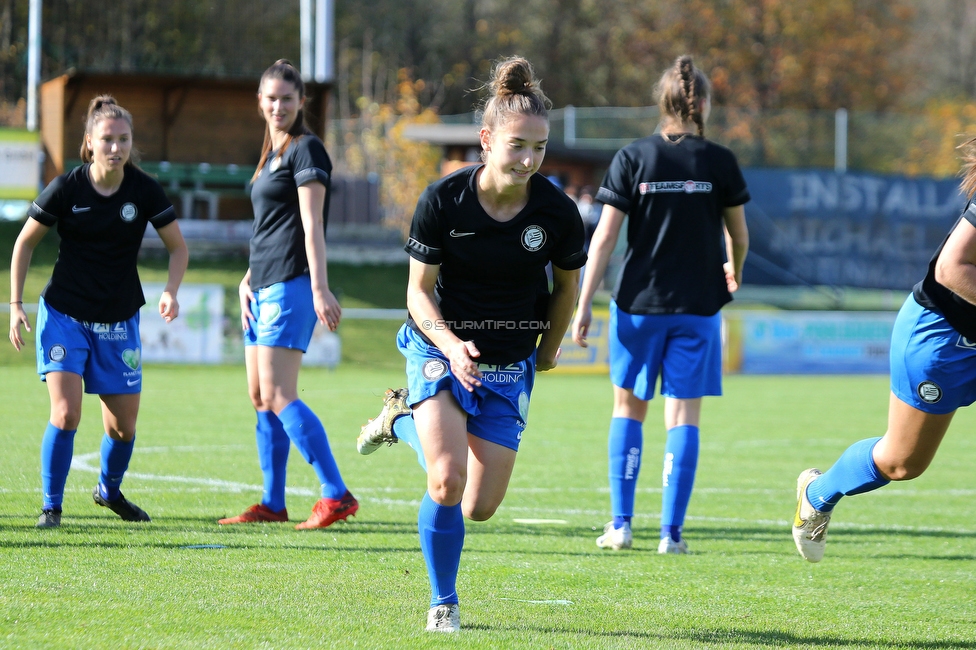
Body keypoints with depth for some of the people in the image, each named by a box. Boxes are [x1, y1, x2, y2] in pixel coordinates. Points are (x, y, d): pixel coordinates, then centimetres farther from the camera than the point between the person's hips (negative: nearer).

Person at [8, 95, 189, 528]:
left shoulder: (144, 191, -8)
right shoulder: (66, 189, -12)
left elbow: (178, 248, 3)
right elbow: (25, 243, 1)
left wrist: (171, 292, -14)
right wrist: (16, 305, -3)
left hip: (119, 321, 2)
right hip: (64, 314, -2)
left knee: (124, 425, 6)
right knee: (66, 413, -18)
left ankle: (109, 490, 35)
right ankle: (51, 507, -4)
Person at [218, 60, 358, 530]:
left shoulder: (306, 149, -7)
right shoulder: (272, 155, 20)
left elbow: (311, 224, -15)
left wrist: (320, 288, -21)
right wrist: (247, 280, 15)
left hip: (290, 286, -10)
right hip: (264, 290, 10)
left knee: (278, 397, -16)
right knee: (259, 398, 9)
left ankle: (337, 495, -18)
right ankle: (272, 504, 13)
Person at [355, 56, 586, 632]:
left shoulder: (558, 212, -14)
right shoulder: (444, 200, -17)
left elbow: (566, 286, 6)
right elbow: (420, 289, -9)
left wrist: (549, 349, 14)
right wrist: (450, 344, -26)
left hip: (510, 367, 2)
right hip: (441, 350, -2)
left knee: (480, 508, 2)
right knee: (447, 482, -22)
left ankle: (405, 421, 32)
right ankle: (443, 603, 4)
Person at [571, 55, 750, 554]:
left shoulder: (633, 158, -4)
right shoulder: (719, 162, -3)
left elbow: (605, 236, -7)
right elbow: (739, 237, 7)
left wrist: (584, 304, -4)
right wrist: (733, 272, 29)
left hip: (639, 304, 0)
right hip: (697, 307, 0)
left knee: (629, 407, 14)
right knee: (684, 416, 3)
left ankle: (621, 525, 10)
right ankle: (671, 532, -1)